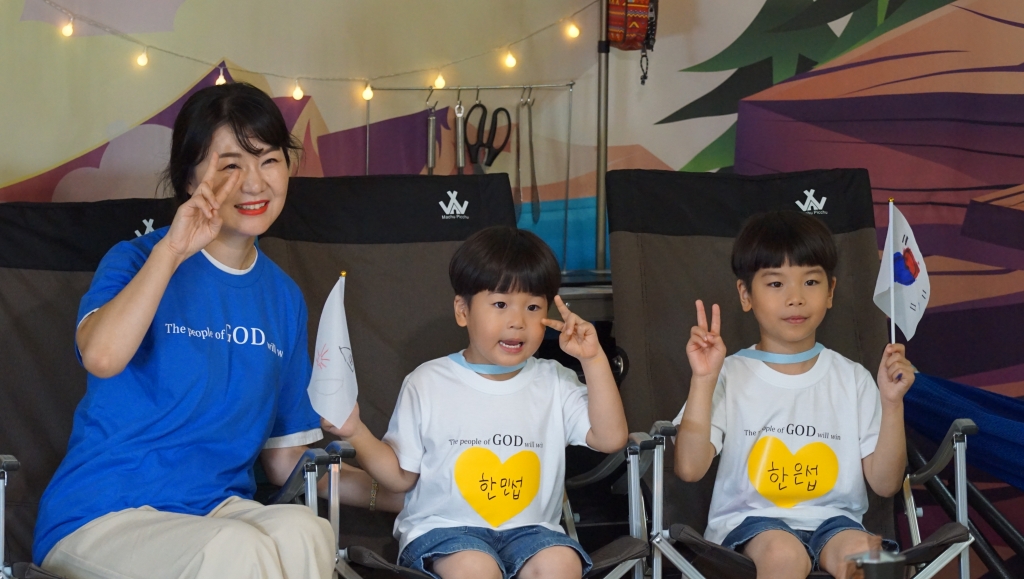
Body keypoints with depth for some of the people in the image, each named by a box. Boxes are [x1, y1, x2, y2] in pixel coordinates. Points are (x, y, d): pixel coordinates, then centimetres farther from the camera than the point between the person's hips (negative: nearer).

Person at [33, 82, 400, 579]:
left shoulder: (283, 297, 14)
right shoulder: (137, 260, -1)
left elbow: (285, 458, 17)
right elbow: (102, 356, -26)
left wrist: (393, 492, 7)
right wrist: (172, 250, -25)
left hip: (220, 509, 5)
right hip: (102, 519, -5)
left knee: (303, 531, -30)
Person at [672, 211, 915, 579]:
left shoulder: (852, 379, 8)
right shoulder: (730, 376, 2)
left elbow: (885, 484, 5)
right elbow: (689, 469, -10)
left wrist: (891, 402, -6)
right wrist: (703, 380, -15)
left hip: (833, 519, 2)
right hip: (748, 521, -2)